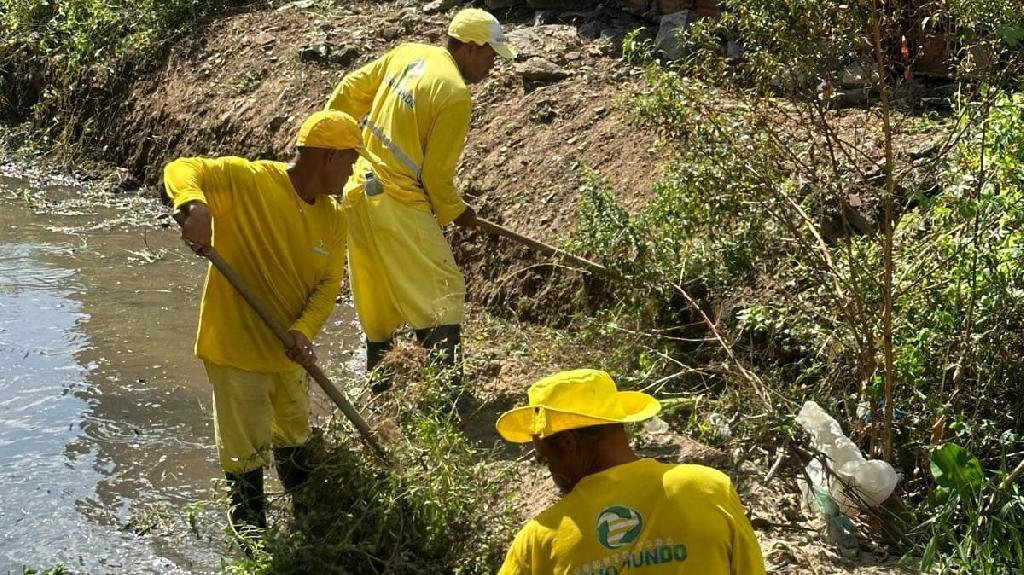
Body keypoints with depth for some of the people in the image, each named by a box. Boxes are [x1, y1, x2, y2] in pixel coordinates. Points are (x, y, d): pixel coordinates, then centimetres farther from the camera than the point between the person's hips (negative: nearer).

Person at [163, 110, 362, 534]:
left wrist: (303, 331, -23)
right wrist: (195, 206, -46)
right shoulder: (248, 180, -19)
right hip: (236, 347, -6)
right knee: (247, 456, 4)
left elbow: (327, 286, -4)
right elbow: (181, 170, -23)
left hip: (289, 351, 7)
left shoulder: (333, 221, 0)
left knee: (295, 439, 27)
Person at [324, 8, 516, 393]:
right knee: (443, 294, -5)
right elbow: (437, 172, -12)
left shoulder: (407, 54, 6)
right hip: (398, 206, -9)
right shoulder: (455, 95, -16)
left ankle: (379, 389, 28)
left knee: (378, 300, 19)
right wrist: (455, 212, 5)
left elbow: (351, 89, 14)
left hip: (358, 192, 9)